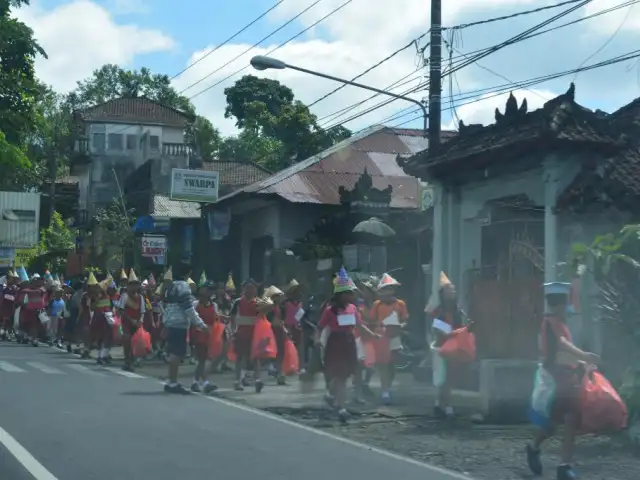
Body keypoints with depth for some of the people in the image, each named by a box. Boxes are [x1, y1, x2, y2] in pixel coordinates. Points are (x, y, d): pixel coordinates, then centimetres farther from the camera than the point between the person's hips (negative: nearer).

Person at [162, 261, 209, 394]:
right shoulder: (183, 286, -11)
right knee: (178, 353, -8)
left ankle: (170, 382, 17)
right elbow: (188, 308, -16)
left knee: (173, 352, 13)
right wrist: (200, 323, -15)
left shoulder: (172, 286, 18)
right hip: (179, 323, -10)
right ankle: (173, 383, -9)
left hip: (171, 323, 10)